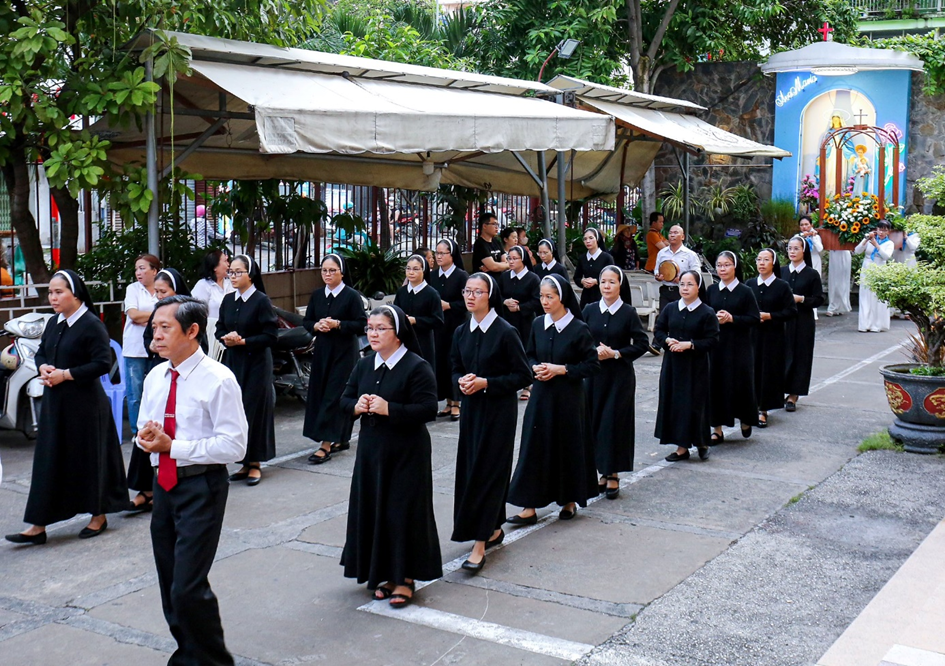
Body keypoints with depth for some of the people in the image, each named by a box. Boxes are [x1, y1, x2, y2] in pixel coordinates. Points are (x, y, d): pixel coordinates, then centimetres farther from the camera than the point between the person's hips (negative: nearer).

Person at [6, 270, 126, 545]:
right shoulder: (54, 324, 9)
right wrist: (43, 368, -2)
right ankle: (38, 526, 12)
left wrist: (65, 374, -19)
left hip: (84, 404, -7)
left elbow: (103, 363, -19)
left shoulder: (92, 325, -14)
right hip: (54, 402, 7)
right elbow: (41, 352, 21)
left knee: (88, 459, 5)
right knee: (48, 461, 7)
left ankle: (98, 516, 23)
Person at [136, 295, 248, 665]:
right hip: (163, 482, 7)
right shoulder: (155, 378, 7)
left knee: (188, 587, -11)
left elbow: (234, 446, -19)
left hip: (201, 487, -7)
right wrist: (145, 437, -6)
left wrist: (172, 446, -19)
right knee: (169, 583, 16)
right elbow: (144, 430, 19)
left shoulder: (218, 381, -15)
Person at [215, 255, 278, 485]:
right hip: (232, 361, 6)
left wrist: (243, 341, -19)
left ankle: (255, 464, 8)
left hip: (256, 362, -6)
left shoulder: (261, 301, -10)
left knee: (254, 410, -2)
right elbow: (219, 328, 14)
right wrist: (226, 338, -8)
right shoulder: (228, 300, 8)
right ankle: (244, 463, 16)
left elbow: (270, 336, -12)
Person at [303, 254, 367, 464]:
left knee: (334, 396, -8)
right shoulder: (317, 295, 8)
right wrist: (316, 326, -9)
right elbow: (306, 322, 12)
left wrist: (337, 324, -21)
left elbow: (361, 325, -12)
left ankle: (326, 444, -7)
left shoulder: (352, 296, -8)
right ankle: (341, 439, 23)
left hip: (344, 352, -6)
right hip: (322, 350, 6)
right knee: (319, 394, 9)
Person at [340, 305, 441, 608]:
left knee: (403, 512, -1)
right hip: (370, 449, 6)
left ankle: (404, 578, 10)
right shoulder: (364, 365, 8)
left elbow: (428, 409, -18)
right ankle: (382, 573, 23)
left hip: (406, 453, -6)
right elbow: (345, 399, 14)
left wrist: (388, 408, -24)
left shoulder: (417, 367, -12)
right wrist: (356, 406, -9)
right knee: (372, 511, 9)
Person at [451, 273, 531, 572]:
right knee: (470, 470, 11)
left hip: (499, 411, -6)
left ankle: (480, 544, -4)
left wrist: (486, 383, -19)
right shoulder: (462, 332, 5)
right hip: (471, 409, 6)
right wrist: (462, 381, -8)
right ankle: (494, 529, 28)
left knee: (487, 472, -6)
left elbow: (523, 375, -11)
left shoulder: (506, 332, -13)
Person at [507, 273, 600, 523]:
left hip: (568, 398, -4)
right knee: (534, 448, 1)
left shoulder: (578, 329, -10)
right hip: (541, 395, 4)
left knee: (568, 447, 6)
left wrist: (561, 369, -16)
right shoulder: (538, 325, 4)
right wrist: (535, 368, -6)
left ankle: (569, 501, 24)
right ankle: (529, 508, 5)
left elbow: (593, 364, -8)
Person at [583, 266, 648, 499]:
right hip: (593, 373, 3)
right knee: (595, 422, 5)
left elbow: (642, 343, -5)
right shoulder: (589, 310, 4)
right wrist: (593, 352, -12)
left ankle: (613, 475, 5)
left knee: (614, 423, -3)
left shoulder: (628, 312, -5)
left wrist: (615, 354, -14)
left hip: (619, 376, -3)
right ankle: (603, 472, 17)